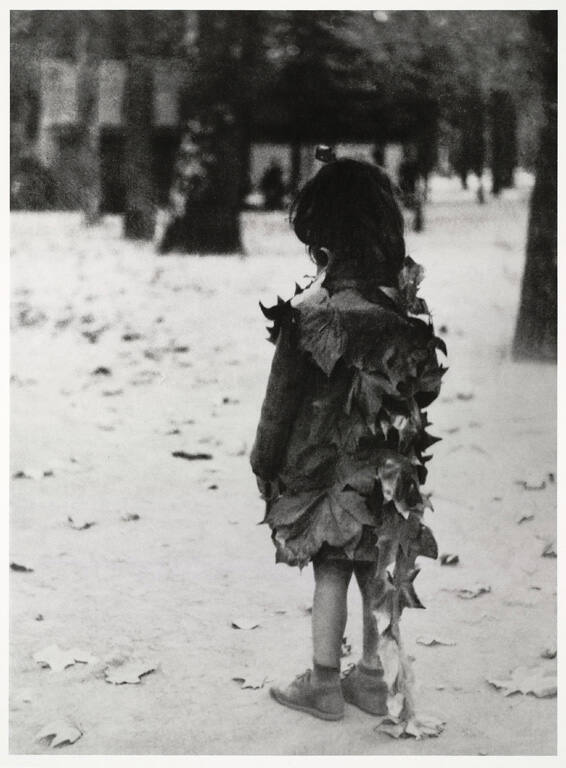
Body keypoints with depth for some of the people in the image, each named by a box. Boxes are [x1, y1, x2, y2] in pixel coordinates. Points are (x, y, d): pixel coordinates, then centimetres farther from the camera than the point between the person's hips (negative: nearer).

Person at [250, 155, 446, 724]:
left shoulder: (311, 311, -18)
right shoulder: (405, 300, -6)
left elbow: (283, 399, -11)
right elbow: (424, 385, 1)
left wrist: (264, 463, 0)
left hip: (328, 464, -4)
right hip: (391, 464, 4)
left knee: (330, 571, 8)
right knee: (383, 572, 13)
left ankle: (324, 685, 19)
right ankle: (377, 682, 26)